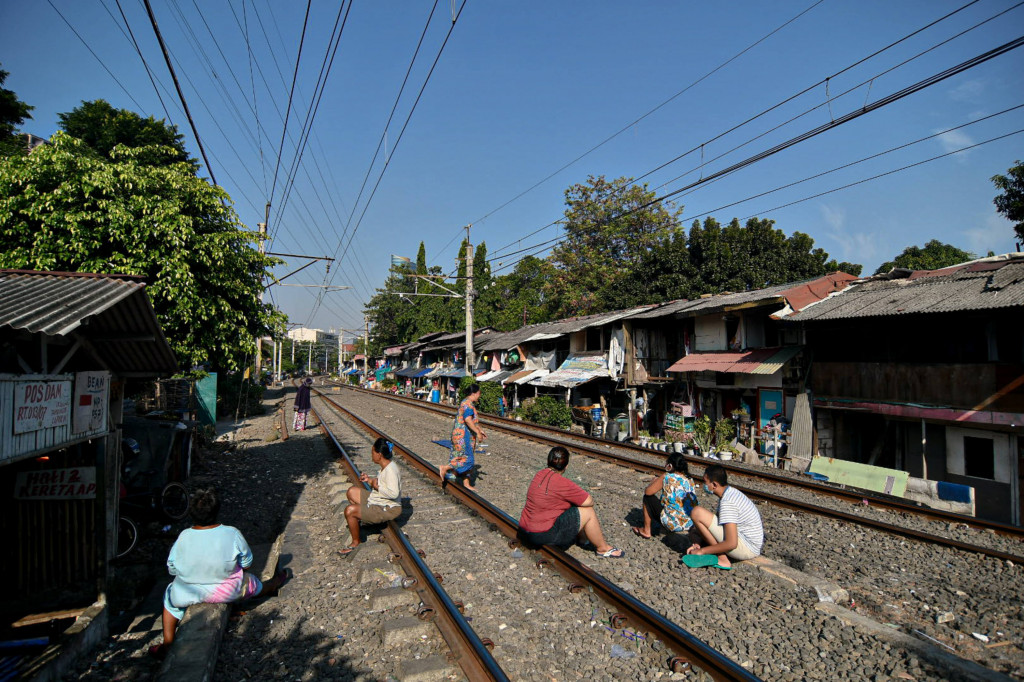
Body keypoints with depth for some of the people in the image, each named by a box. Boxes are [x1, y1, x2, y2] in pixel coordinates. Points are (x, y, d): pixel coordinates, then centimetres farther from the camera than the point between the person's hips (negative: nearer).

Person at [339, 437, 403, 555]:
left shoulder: (390, 470, -27)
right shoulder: (385, 467, 4)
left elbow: (394, 493, -35)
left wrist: (377, 486, -24)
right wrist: (370, 479, 5)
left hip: (388, 509, -11)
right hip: (377, 501, 11)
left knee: (349, 510, -19)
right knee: (352, 491, 18)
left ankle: (356, 542, 3)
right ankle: (356, 522, 34)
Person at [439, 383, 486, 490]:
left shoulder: (467, 403, 17)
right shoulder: (468, 404, -17)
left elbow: (473, 421, 25)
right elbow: (468, 420, -26)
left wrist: (479, 431, 25)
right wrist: (478, 432, -23)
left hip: (464, 436, 11)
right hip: (463, 436, -11)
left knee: (466, 460, 12)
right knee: (466, 460, -6)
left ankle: (466, 483, 17)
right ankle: (444, 468, 0)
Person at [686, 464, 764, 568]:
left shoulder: (727, 502, -23)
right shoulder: (732, 492, 8)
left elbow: (731, 544, -28)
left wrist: (702, 551, -17)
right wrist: (701, 544, 9)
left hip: (746, 549, -10)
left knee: (697, 512, -19)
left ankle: (722, 560, -11)